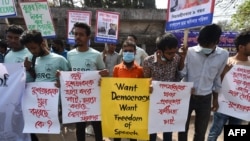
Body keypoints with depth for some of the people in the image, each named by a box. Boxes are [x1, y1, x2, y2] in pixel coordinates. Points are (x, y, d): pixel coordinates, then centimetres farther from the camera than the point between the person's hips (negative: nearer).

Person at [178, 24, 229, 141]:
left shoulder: (223, 55, -5)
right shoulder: (189, 52, -14)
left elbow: (217, 77, 8)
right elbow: (181, 75, -8)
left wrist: (215, 98, 13)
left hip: (205, 99, 2)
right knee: (183, 128, 14)